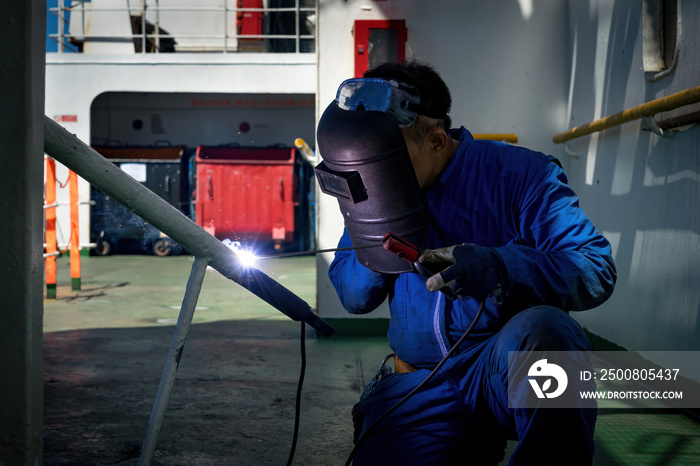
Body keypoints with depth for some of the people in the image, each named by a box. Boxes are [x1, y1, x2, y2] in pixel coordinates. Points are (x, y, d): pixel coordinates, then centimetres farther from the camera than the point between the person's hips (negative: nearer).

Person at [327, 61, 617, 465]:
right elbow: (354, 298, 6)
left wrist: (499, 266, -31)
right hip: (421, 384, 4)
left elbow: (597, 269, -14)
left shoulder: (520, 173, -7)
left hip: (514, 369, -3)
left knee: (541, 329, -35)